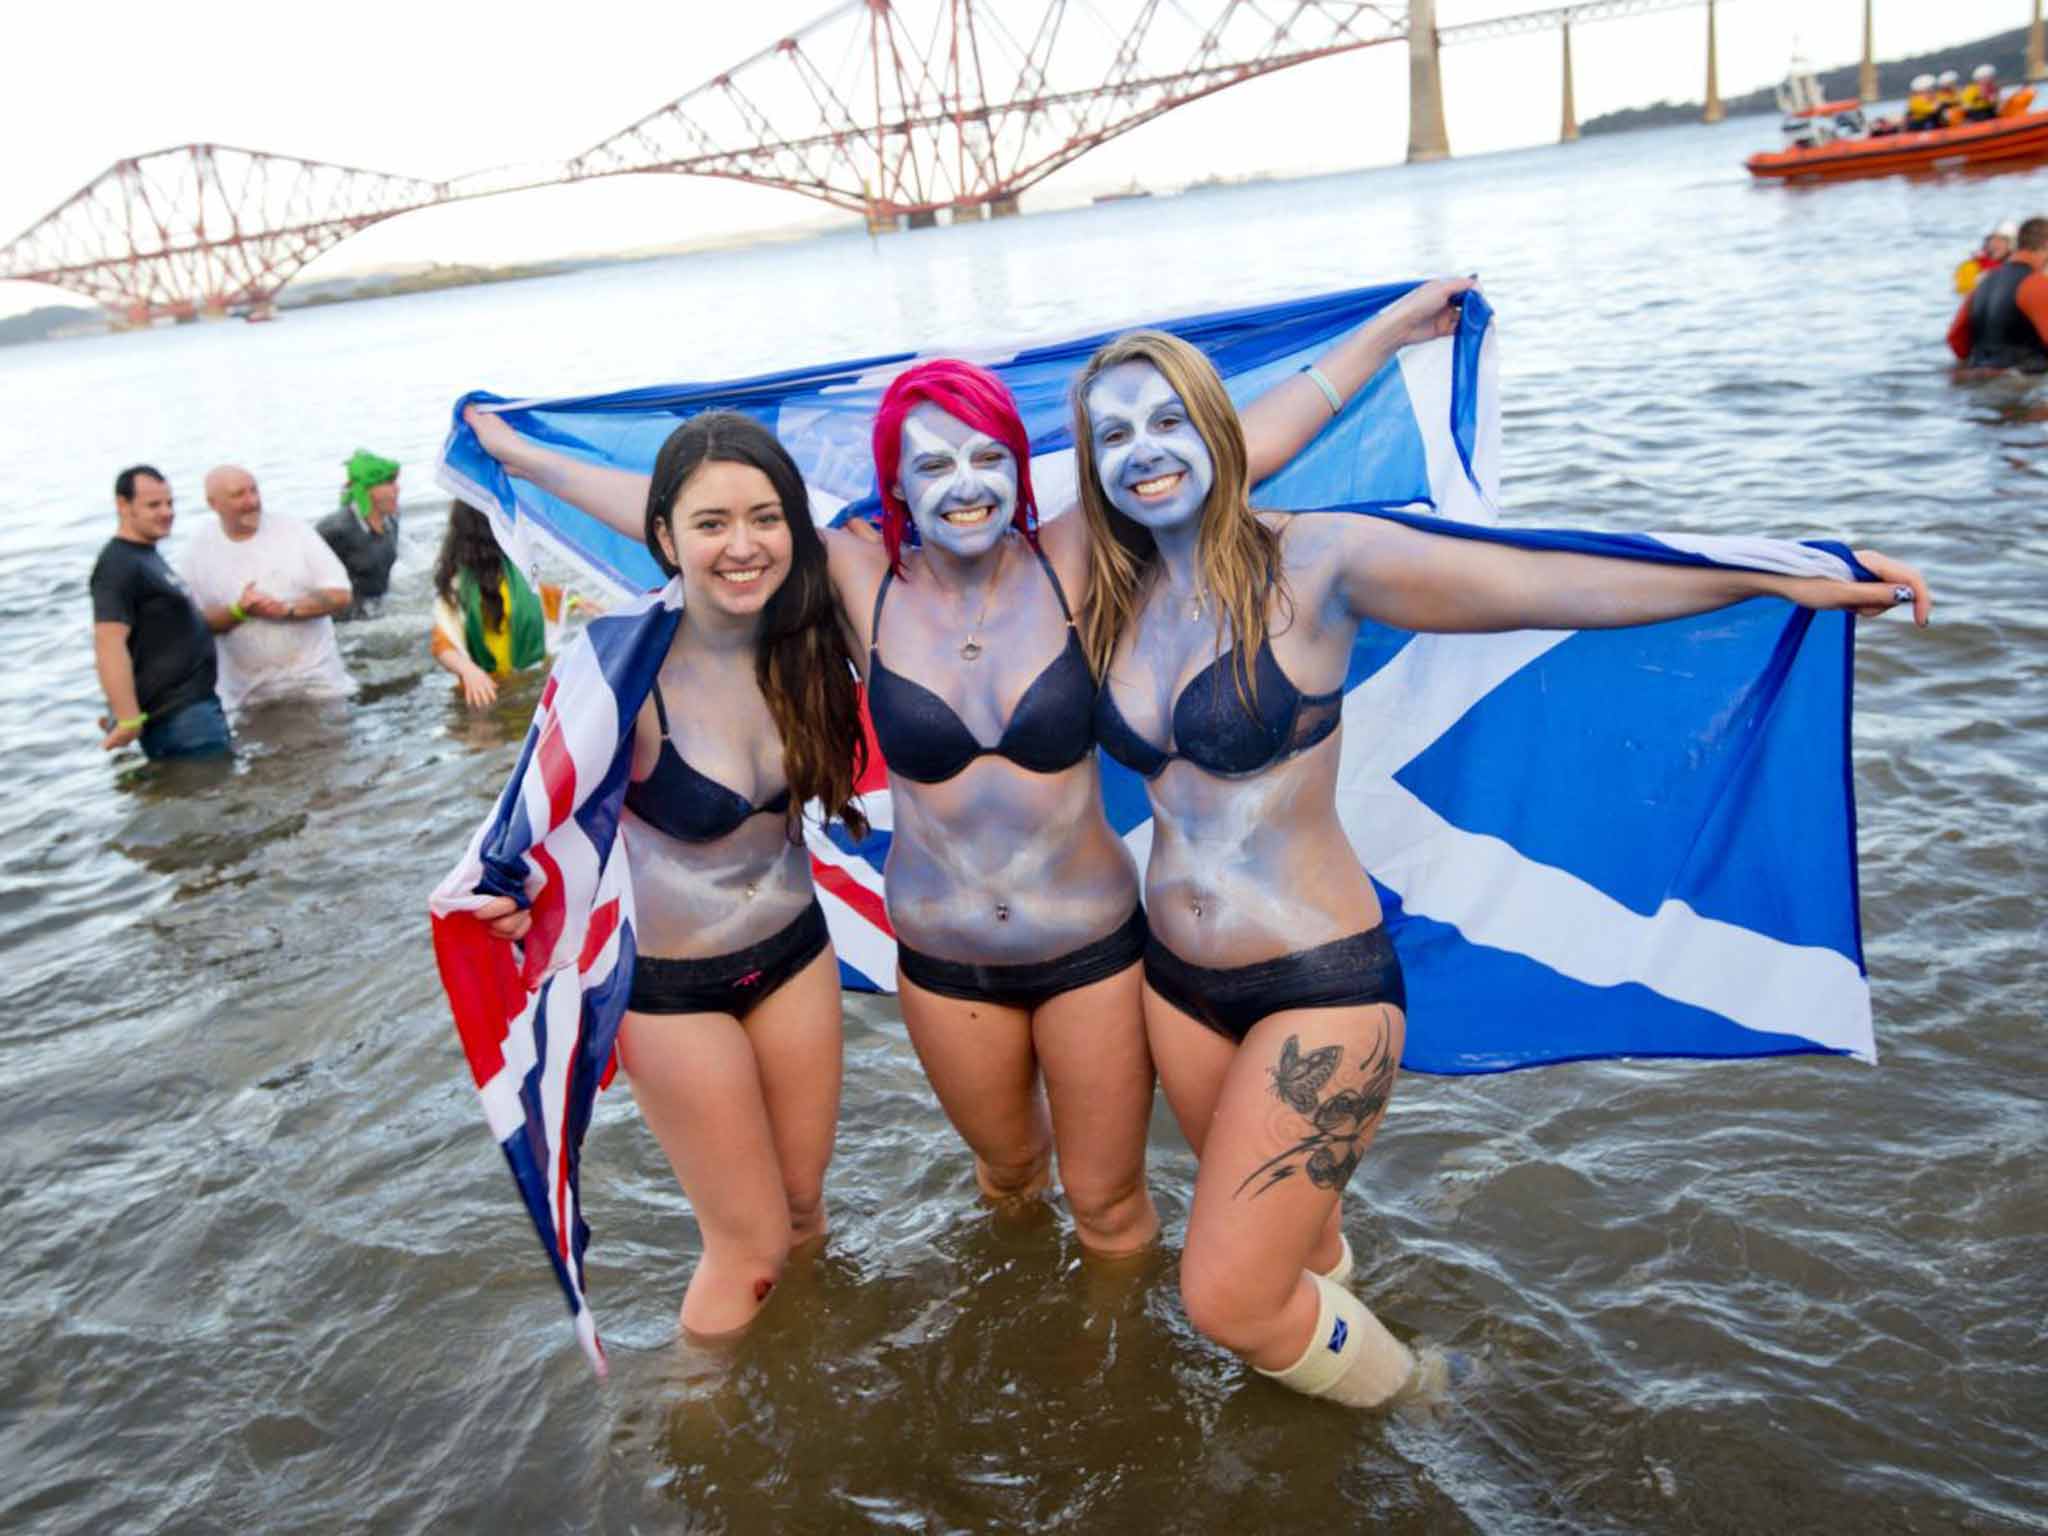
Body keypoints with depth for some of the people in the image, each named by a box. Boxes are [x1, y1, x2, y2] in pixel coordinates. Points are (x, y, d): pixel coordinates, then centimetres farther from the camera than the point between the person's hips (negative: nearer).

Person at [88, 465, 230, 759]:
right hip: (175, 716, -10)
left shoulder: (148, 557, 16)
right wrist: (128, 718, -27)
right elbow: (109, 645, -23)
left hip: (196, 704, 10)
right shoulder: (118, 566, -15)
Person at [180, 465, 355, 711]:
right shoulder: (200, 552, -1)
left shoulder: (293, 530, -4)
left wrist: (287, 610, -20)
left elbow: (339, 595, -6)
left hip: (317, 685, 0)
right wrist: (238, 611, -20)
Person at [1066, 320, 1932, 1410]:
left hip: (1319, 982, -5)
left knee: (1227, 1300, -4)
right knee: (1270, 1231, 24)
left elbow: (1551, 586, -14)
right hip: (1175, 979, 6)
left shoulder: (1313, 564, -13)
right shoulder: (1109, 598, 1)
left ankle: (1412, 1407, 25)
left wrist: (1783, 578, -15)